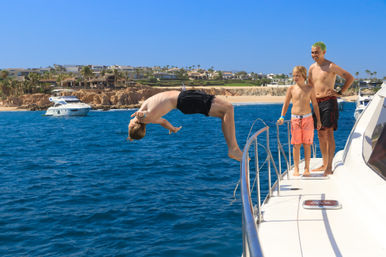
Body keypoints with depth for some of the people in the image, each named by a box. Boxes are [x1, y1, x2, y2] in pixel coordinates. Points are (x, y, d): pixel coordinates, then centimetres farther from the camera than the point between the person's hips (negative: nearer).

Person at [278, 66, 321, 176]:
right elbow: (286, 104, 6)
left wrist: (318, 120, 7)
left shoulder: (310, 89, 2)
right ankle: (296, 168, 10)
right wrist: (282, 117, -4)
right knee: (296, 145, 2)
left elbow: (315, 105, 8)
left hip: (307, 118, 0)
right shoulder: (291, 88, 2)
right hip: (295, 119, 0)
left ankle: (307, 168, 13)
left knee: (307, 144, 4)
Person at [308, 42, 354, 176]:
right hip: (317, 103, 7)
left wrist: (339, 93, -10)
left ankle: (329, 167, -9)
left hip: (329, 102, -7)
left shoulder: (331, 66, -8)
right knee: (320, 134, 9)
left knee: (328, 133, -10)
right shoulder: (312, 67, 12)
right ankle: (324, 164, 16)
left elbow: (350, 78, -6)